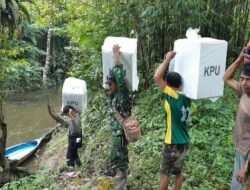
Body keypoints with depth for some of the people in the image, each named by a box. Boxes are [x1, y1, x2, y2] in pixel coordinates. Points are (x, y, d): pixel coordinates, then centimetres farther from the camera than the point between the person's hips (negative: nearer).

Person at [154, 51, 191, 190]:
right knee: (179, 171, 20)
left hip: (172, 143, -7)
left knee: (165, 173, 8)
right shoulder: (187, 98, -1)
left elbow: (157, 77, -26)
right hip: (184, 142, 7)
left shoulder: (173, 96, -20)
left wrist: (168, 59, -18)